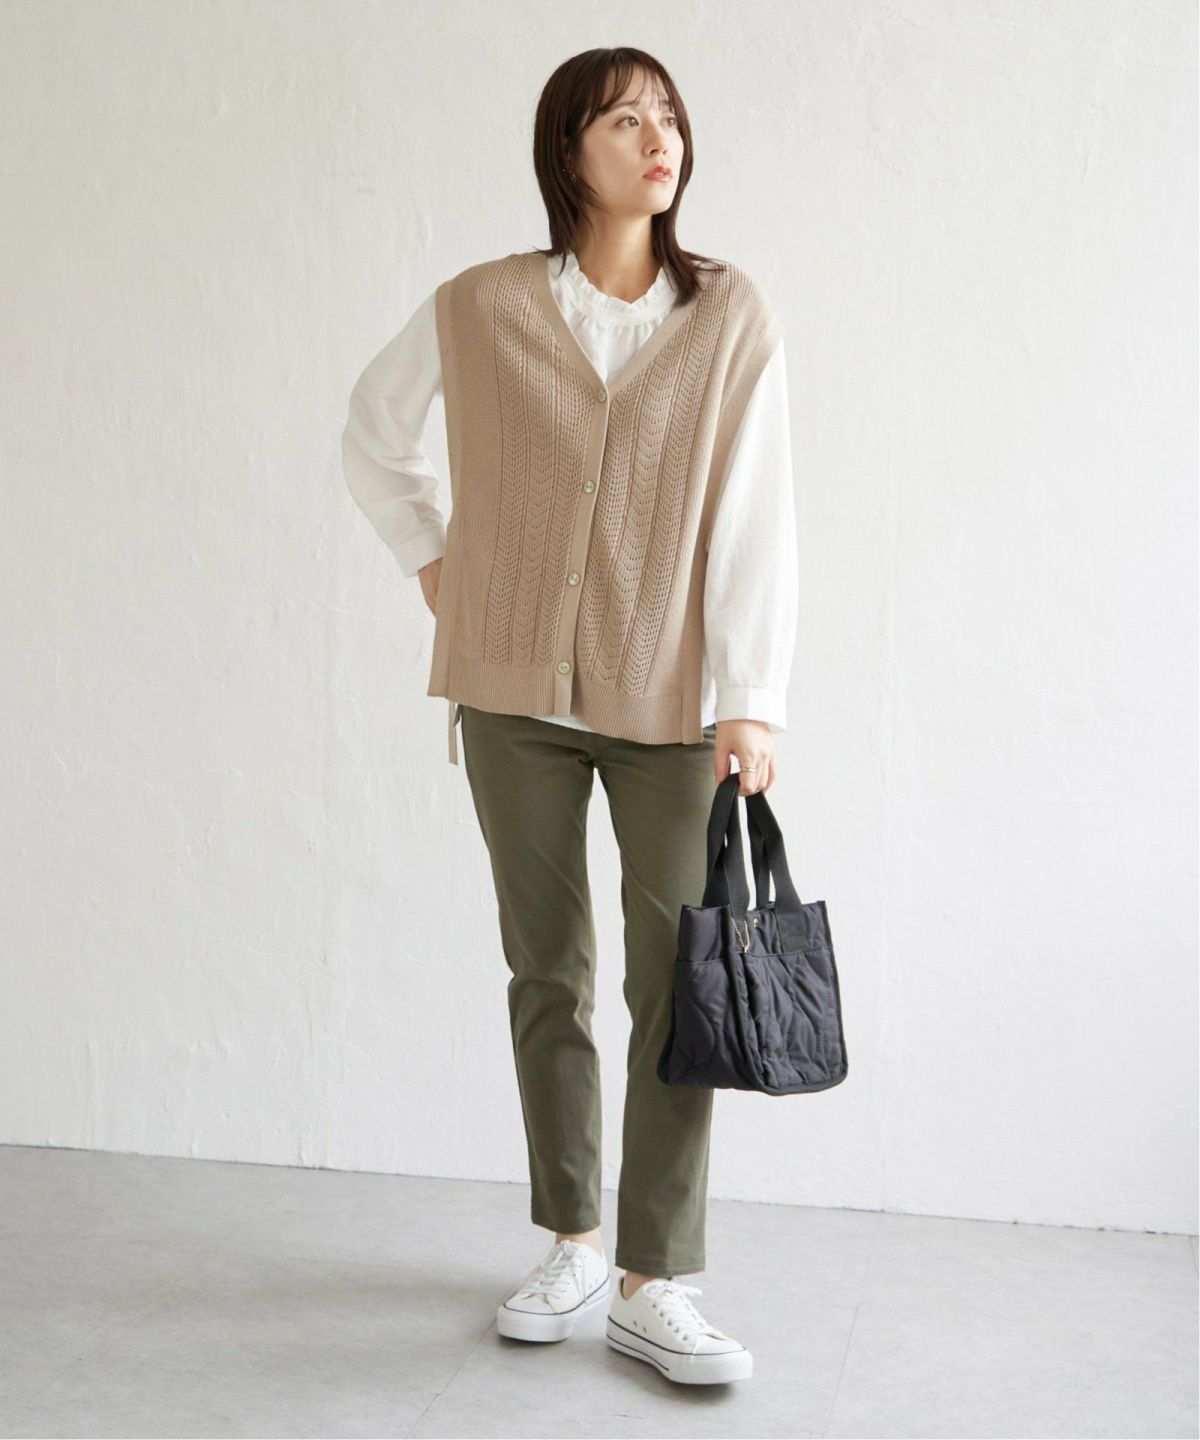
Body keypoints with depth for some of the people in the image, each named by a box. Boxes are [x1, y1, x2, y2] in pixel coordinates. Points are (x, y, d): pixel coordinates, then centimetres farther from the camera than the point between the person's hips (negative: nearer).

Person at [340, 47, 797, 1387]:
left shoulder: (730, 315, -2)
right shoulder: (480, 309, 0)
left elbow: (754, 517, -6)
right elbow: (372, 435, 17)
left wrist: (752, 706, -11)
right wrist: (432, 558, 8)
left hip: (669, 699, -1)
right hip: (515, 689, 1)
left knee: (676, 985, 0)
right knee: (547, 972, 11)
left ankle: (655, 1285, 11)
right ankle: (572, 1242, 27)